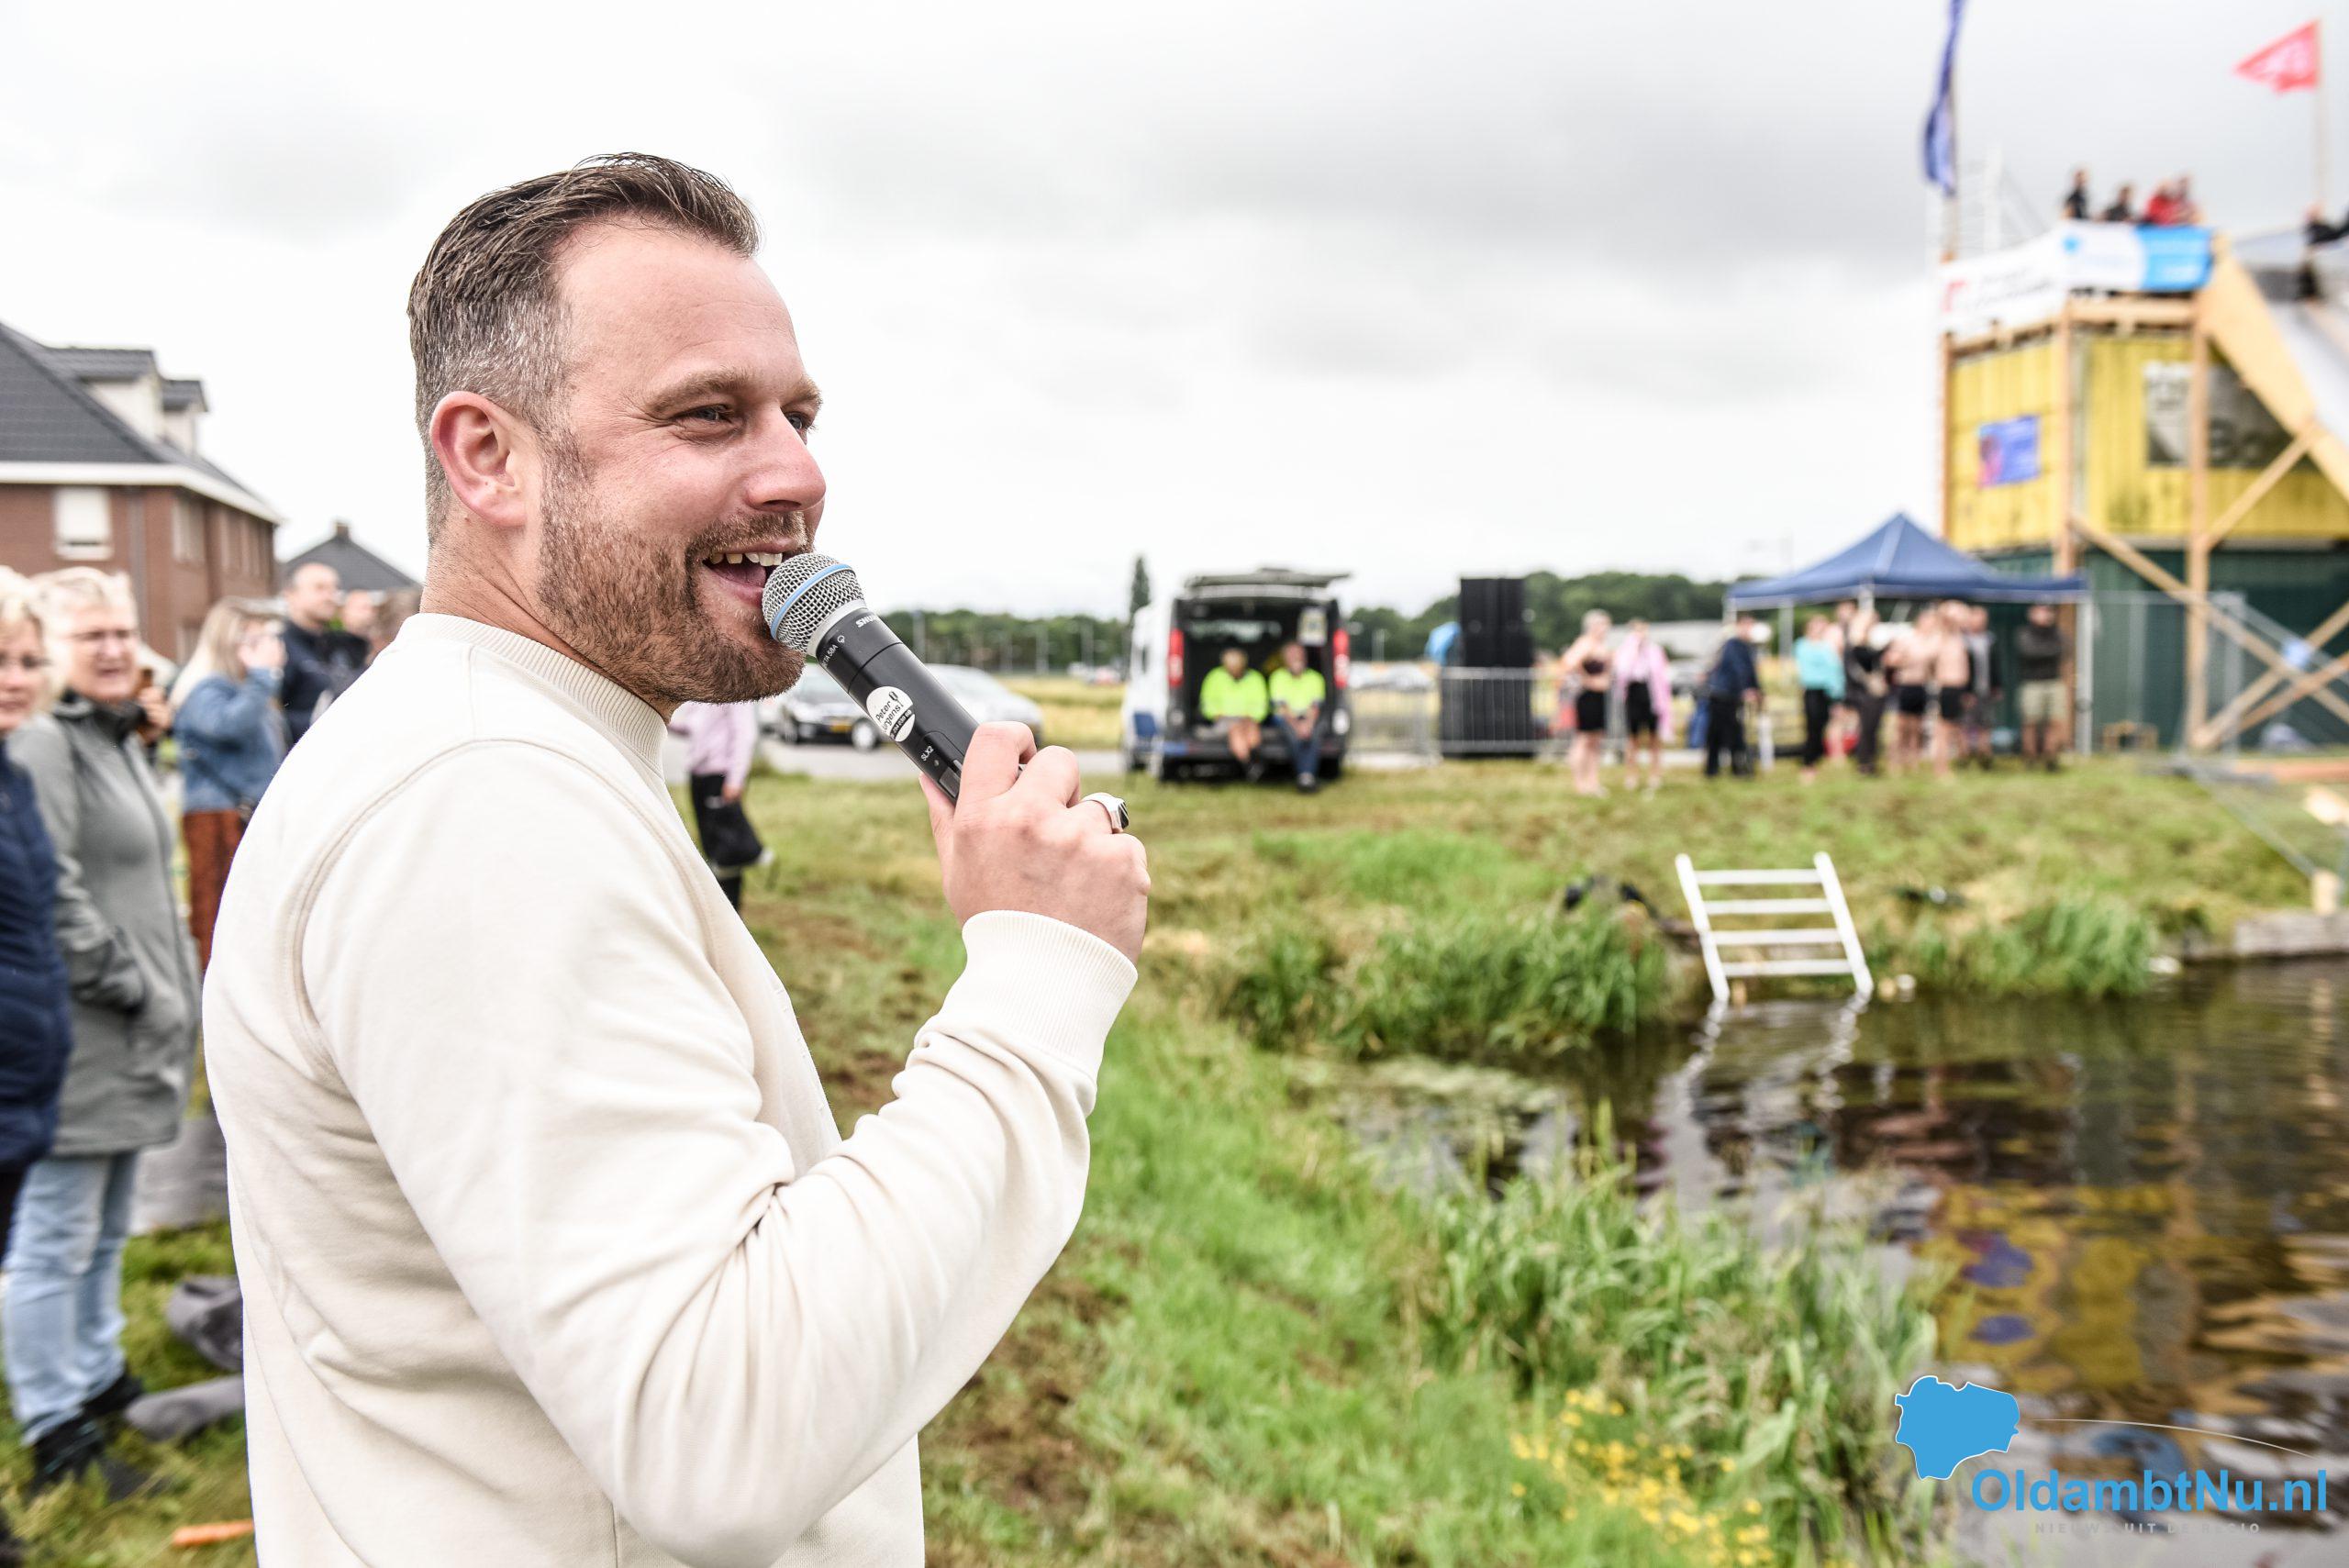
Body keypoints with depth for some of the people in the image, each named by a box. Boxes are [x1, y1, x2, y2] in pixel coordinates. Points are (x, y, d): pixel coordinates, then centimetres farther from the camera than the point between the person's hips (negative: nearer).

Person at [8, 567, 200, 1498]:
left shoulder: (119, 737, 16)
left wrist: (178, 985, 17)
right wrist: (129, 986, -16)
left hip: (136, 1038, 10)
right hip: (78, 1043, -10)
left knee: (107, 1229, 21)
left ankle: (99, 1382, 35)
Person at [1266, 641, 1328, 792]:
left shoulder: (1315, 678, 8)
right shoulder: (1279, 677, 3)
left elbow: (1315, 707, -1)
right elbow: (1282, 707, -6)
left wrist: (1308, 723, -23)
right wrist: (1296, 725, -23)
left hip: (1308, 718, 1)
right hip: (1286, 719, -1)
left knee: (1315, 734, -33)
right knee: (1295, 736, -35)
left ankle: (1308, 775, -41)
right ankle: (1305, 775, -34)